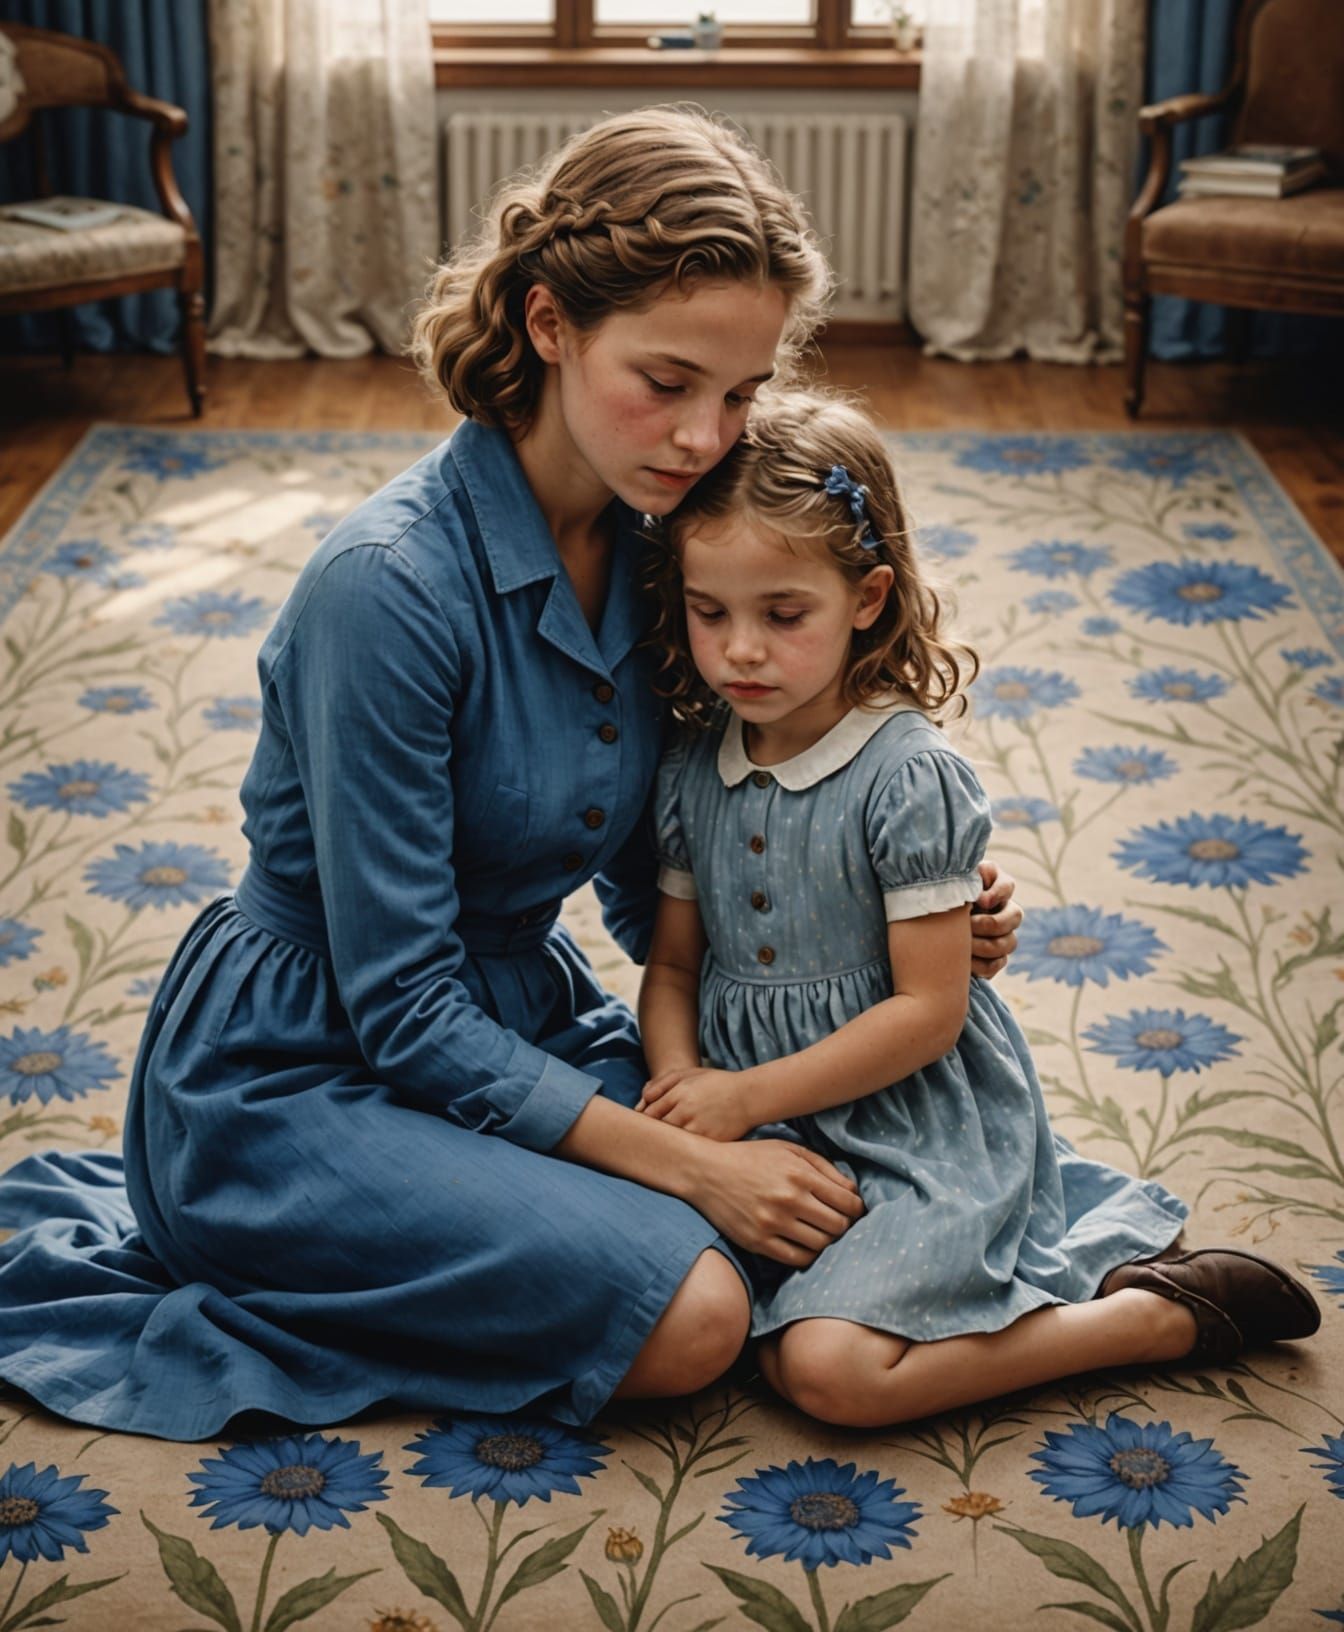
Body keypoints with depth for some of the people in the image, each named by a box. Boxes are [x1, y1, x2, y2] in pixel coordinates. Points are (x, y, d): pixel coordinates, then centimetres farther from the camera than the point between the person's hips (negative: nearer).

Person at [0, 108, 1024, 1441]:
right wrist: (688, 1165, -23)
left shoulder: (650, 552, -3)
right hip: (301, 1072, -7)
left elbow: (649, 894, 7)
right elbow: (402, 1008, -23)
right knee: (686, 1315, -23)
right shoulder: (391, 582, -26)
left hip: (515, 1019, 7)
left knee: (823, 1208, -9)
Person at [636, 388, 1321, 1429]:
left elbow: (929, 1008, -16)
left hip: (917, 1122, -7)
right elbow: (675, 962, 9)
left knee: (831, 1370, -23)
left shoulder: (909, 778, -17)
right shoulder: (692, 769, 3)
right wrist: (679, 1089, -11)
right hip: (762, 1120, 7)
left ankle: (1167, 1313, -5)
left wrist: (749, 1094, -17)